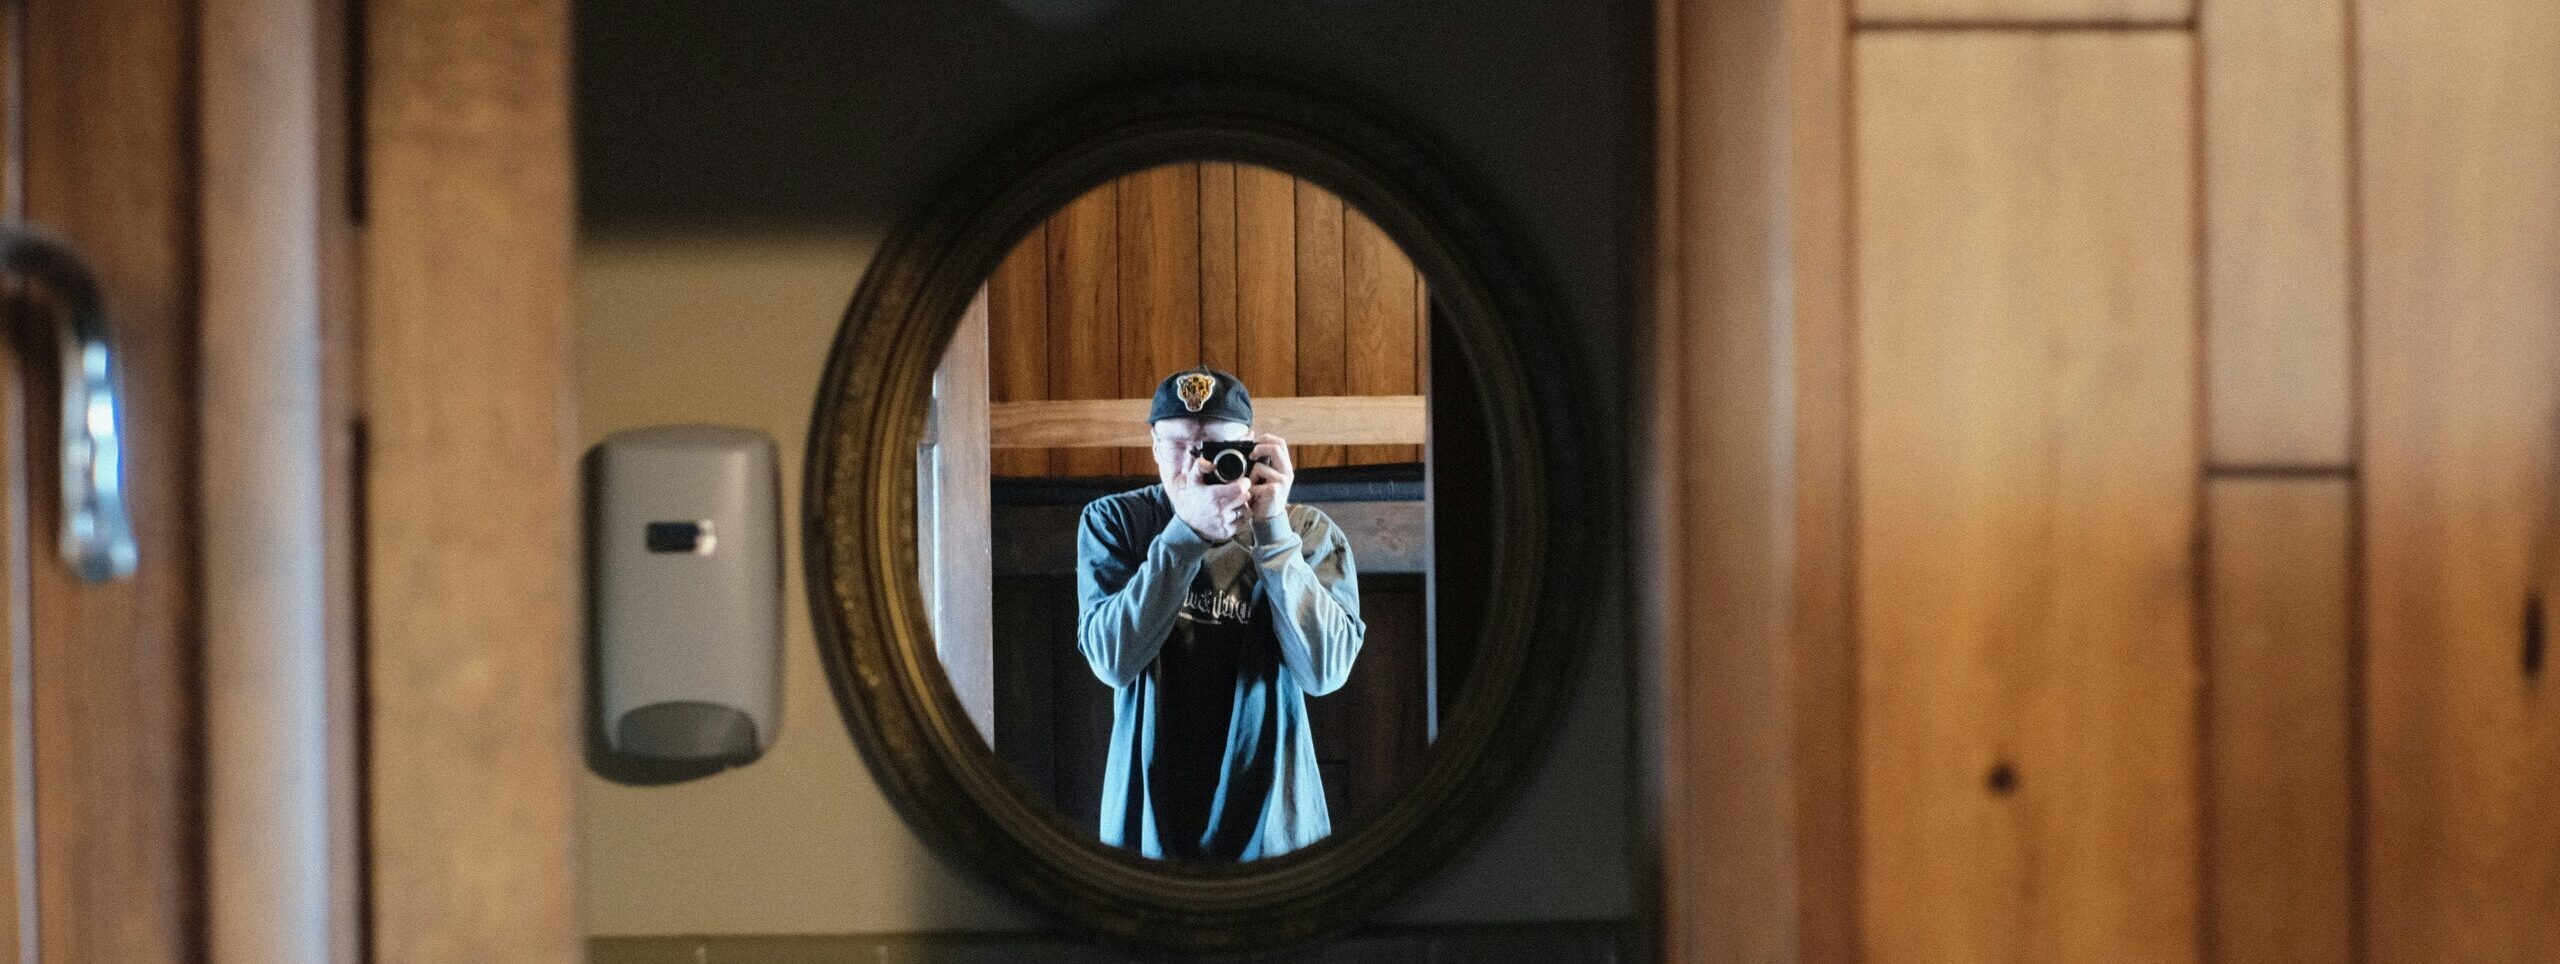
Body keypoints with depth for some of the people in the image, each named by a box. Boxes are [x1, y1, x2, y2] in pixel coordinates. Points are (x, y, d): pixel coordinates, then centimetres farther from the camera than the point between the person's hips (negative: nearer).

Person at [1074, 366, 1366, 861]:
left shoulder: (1308, 532, -4)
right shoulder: (1112, 521, -2)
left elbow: (1325, 670, -17)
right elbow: (1114, 661, -16)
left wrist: (1273, 530, -21)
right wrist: (1187, 531, -23)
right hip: (1147, 818, 0)